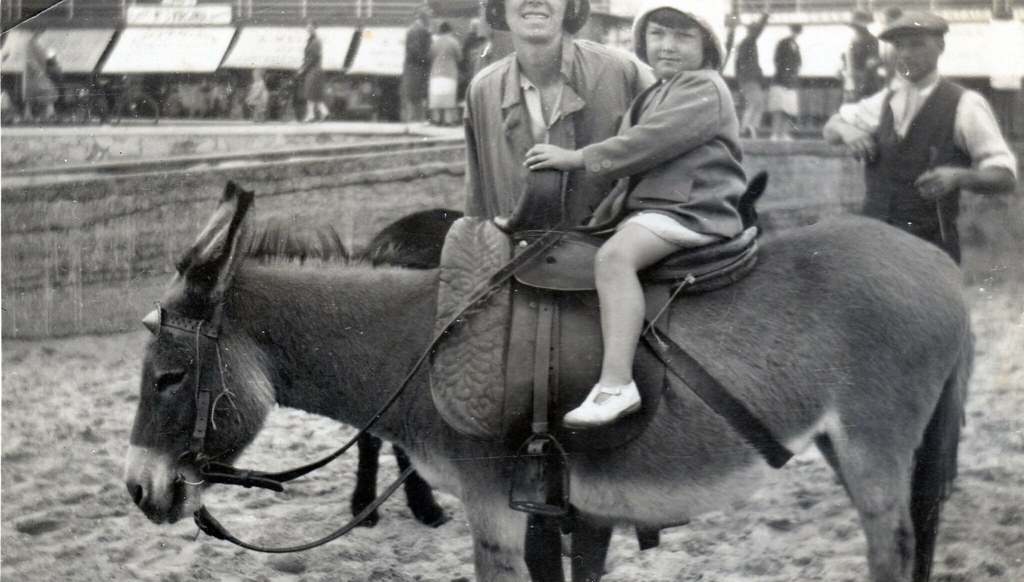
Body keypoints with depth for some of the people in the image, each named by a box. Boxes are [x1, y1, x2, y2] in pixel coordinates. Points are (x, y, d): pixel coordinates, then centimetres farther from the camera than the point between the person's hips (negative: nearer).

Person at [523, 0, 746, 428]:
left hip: (690, 210, -11)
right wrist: (601, 214, 19)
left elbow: (650, 143, -19)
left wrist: (578, 158, -17)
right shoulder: (652, 98, 23)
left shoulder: (705, 89, -7)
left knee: (614, 256, -34)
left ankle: (616, 383, -43)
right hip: (647, 204, 11)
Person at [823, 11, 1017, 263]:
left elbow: (1004, 176, -8)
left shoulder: (964, 105, -5)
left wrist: (958, 176, -27)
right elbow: (831, 128, 22)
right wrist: (845, 130, -3)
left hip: (931, 243, -5)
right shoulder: (886, 101, 12)